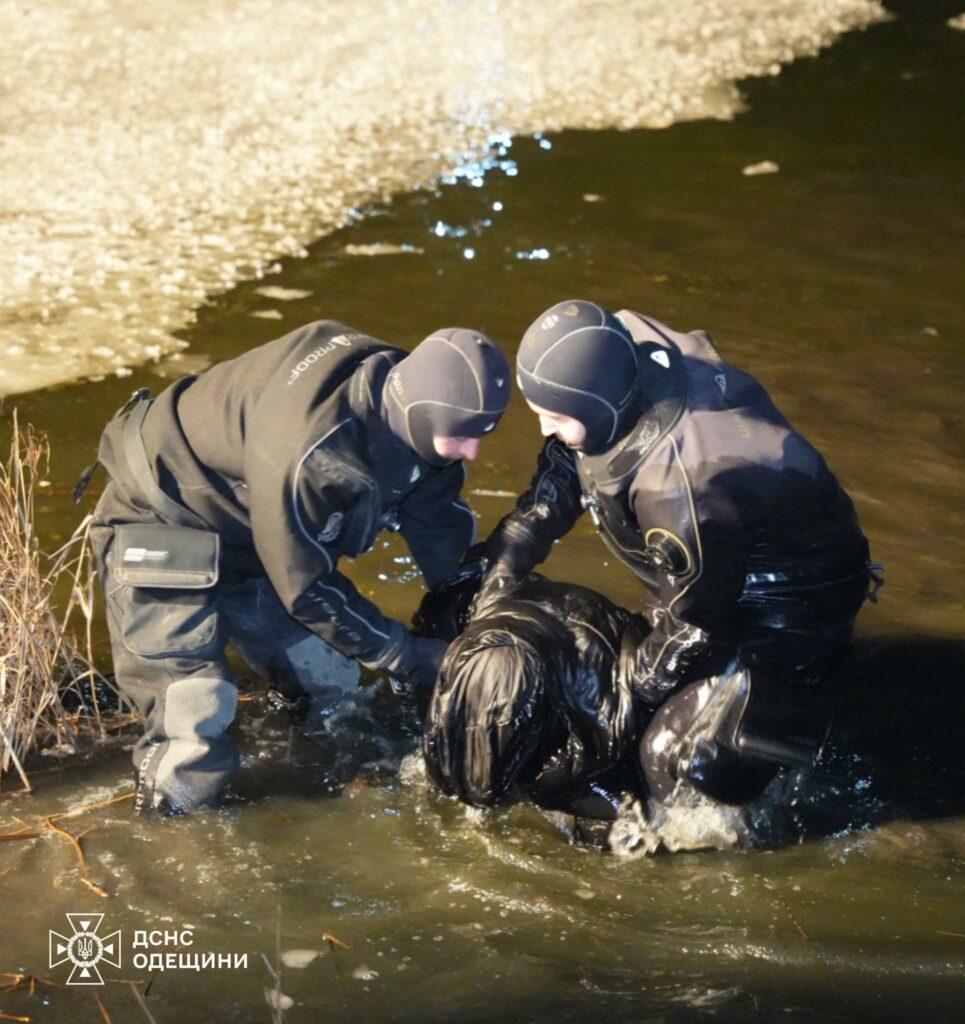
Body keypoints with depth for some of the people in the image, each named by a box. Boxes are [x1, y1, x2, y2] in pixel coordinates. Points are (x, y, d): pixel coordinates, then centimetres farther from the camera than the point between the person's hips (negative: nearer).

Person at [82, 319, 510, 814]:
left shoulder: (414, 416, -13)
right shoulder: (307, 450, -39)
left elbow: (446, 533, 3)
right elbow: (305, 587, -27)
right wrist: (411, 657, -19)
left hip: (251, 541, 8)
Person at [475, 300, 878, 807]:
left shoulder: (680, 485, -41)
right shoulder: (627, 351, -18)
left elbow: (696, 620, -24)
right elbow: (561, 470, 3)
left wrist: (642, 680, -8)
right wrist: (507, 551, 1)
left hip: (788, 607, -9)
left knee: (678, 754, -16)